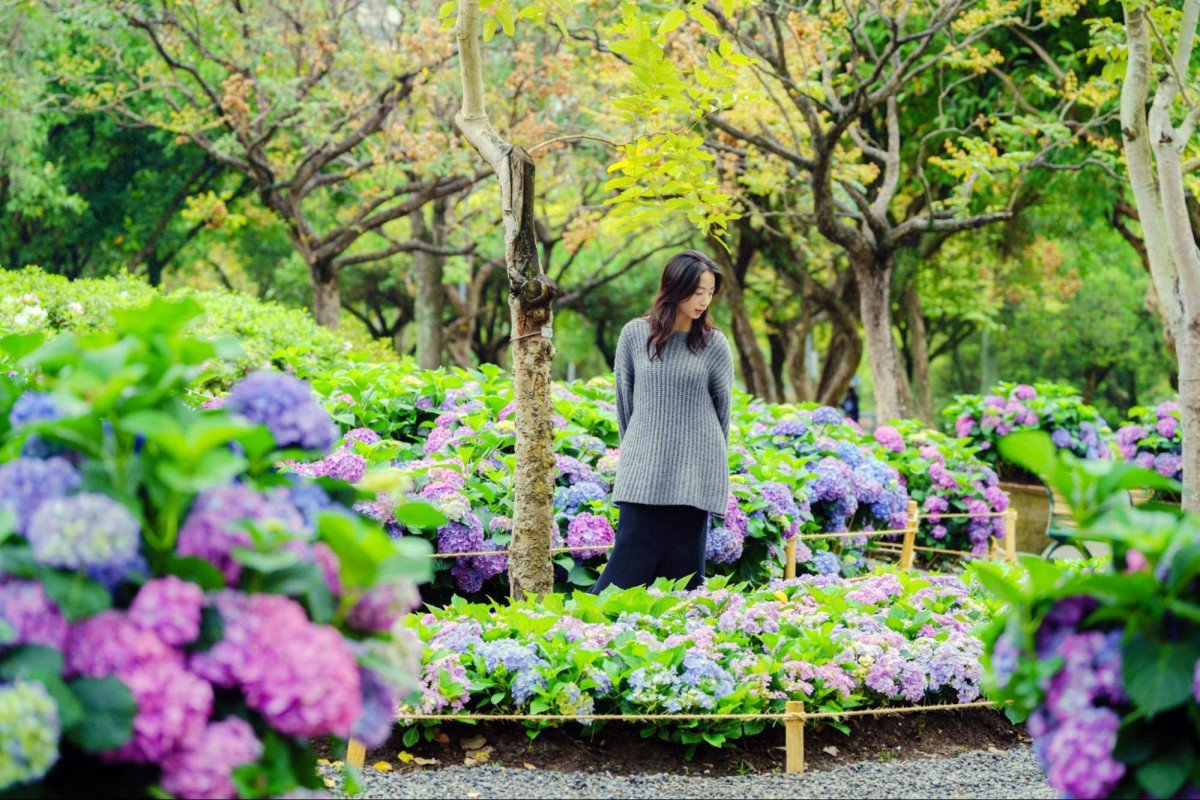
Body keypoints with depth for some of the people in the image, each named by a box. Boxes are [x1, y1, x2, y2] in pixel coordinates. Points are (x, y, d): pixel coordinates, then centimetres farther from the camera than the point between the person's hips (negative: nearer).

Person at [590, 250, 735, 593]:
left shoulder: (715, 344, 2)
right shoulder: (635, 334, 2)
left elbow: (722, 409, 11)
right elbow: (624, 400, 11)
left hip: (695, 475, 1)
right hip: (644, 473, 0)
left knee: (683, 567, 0)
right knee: (631, 562, -8)